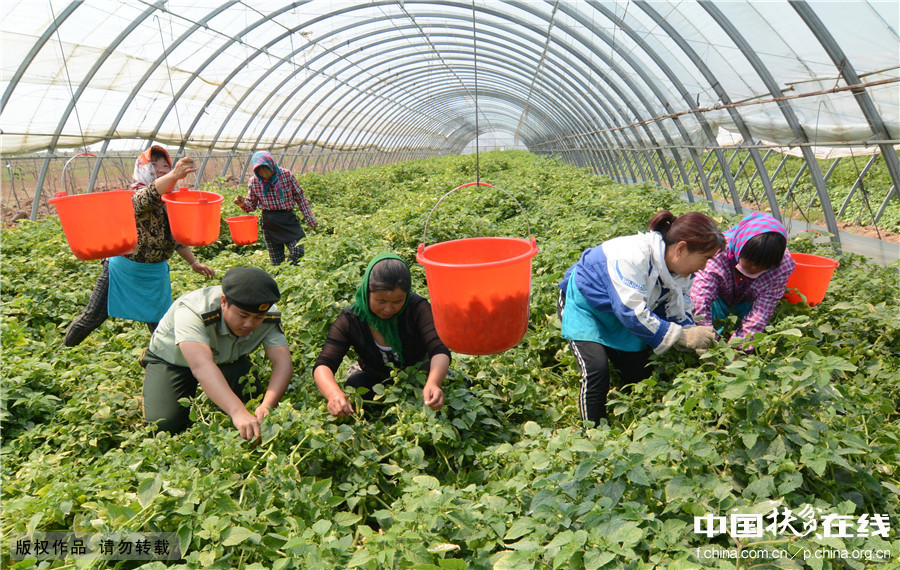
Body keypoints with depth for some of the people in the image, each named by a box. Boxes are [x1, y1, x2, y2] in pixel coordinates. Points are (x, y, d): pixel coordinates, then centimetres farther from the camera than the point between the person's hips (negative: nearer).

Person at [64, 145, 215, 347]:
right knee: (92, 317, 9)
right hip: (123, 270, -5)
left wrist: (194, 263, 10)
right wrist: (174, 176, -65)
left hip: (155, 274, 5)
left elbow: (175, 237, 14)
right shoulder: (136, 196, -20)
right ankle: (64, 349, 34)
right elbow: (151, 195, -46)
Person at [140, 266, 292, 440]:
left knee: (253, 406, -17)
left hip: (226, 361, 3)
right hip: (173, 361, -3)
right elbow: (201, 366, -55)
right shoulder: (192, 312, -41)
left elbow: (284, 363, -34)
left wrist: (267, 406, -54)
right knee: (163, 425, -20)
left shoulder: (269, 317, -26)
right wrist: (238, 412, -67)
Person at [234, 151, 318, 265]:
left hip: (289, 219, -1)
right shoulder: (254, 182, -2)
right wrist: (243, 204, -14)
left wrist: (310, 219, 6)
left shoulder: (286, 175, -5)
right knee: (276, 263, 2)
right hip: (270, 223, 1)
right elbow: (252, 205, 10)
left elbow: (300, 197, 5)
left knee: (298, 252, -16)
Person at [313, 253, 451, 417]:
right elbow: (323, 365, -27)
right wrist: (334, 393, -52)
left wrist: (433, 384, -57)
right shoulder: (350, 320, -21)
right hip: (375, 378, 1)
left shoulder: (417, 308, -23)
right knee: (354, 385, -31)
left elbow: (440, 351, -33)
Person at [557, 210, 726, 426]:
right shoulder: (632, 257, -38)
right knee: (596, 370, -22)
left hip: (623, 313, 8)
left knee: (641, 374, 3)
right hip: (583, 305, -8)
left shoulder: (680, 270, -10)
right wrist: (682, 336, -34)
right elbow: (633, 313, -38)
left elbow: (678, 314, -4)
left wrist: (698, 345, -21)